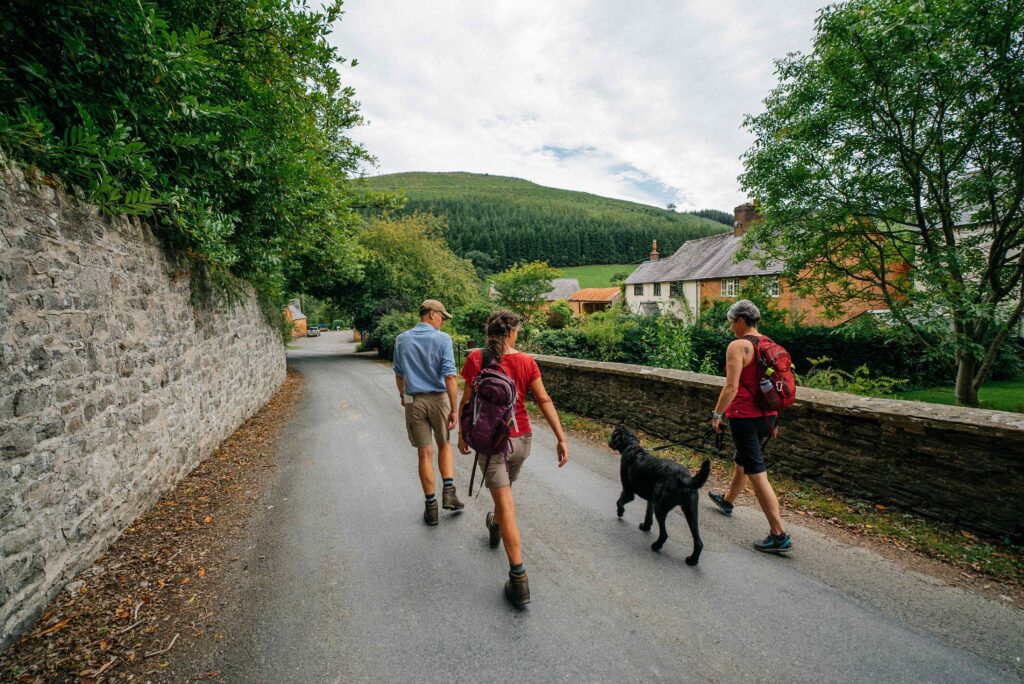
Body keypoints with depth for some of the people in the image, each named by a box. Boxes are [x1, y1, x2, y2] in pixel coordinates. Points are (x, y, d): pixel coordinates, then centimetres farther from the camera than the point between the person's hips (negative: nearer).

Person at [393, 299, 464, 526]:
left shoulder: (402, 340, 2)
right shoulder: (442, 339, -10)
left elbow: (399, 374, 13)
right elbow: (449, 377, -16)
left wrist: (402, 396, 29)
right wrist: (454, 409, -13)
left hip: (414, 401, 2)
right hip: (439, 399, -2)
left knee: (425, 454, 9)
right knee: (444, 445, 21)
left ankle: (431, 506, 16)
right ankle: (448, 492, 10)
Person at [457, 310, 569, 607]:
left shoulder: (476, 358, -11)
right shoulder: (526, 361, -5)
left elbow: (467, 400, -8)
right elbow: (544, 401, -6)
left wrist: (462, 433, 5)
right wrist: (561, 439, -4)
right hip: (521, 439, 3)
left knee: (507, 507, 0)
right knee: (505, 486, 30)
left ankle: (519, 581, 0)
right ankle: (495, 526, 60)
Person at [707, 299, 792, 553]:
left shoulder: (737, 346, -16)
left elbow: (731, 387, -22)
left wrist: (717, 414, -11)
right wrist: (772, 418, 23)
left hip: (744, 416, -9)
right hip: (766, 415, 9)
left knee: (757, 474, -4)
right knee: (742, 460, 27)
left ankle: (779, 535, -2)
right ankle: (727, 501, 48)